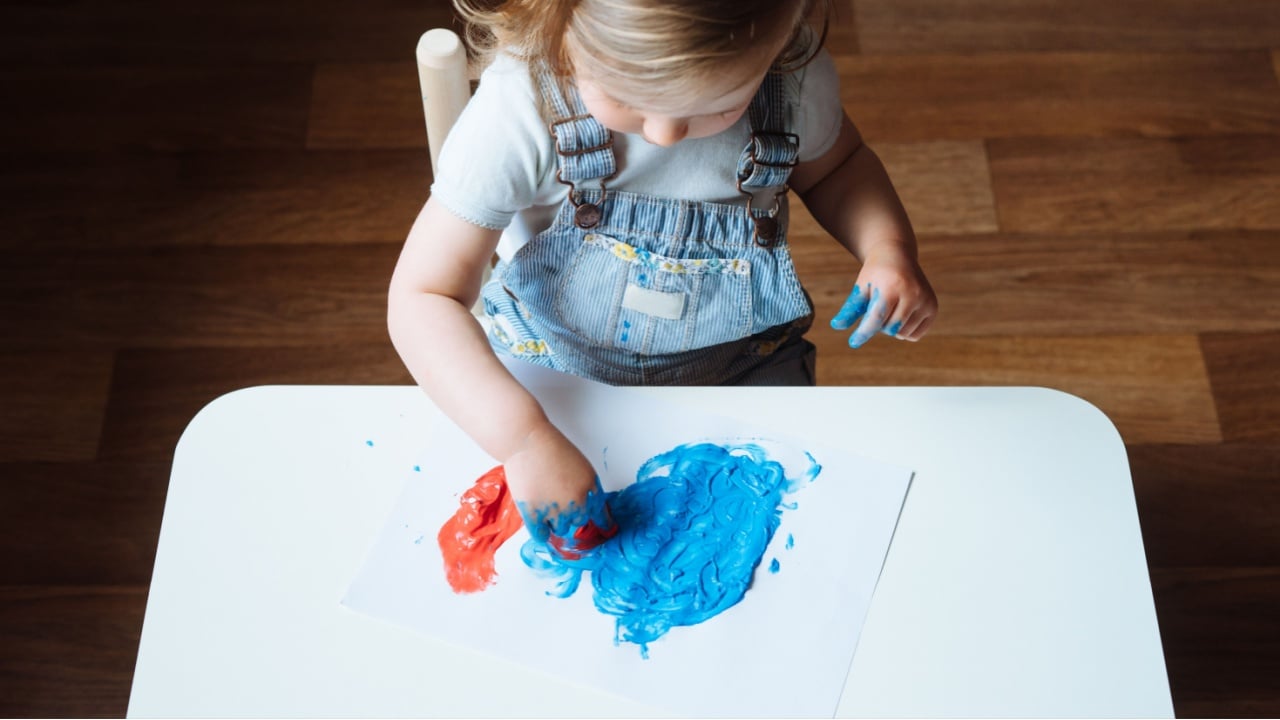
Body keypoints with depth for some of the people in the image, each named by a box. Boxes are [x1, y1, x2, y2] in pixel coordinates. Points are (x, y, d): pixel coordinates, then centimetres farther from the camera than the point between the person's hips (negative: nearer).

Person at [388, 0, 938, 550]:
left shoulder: (795, 76, -18)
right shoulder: (521, 101, -28)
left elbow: (835, 165, 6)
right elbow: (422, 297, -26)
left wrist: (889, 247, -15)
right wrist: (524, 437, -41)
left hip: (738, 367, 2)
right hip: (554, 369, -1)